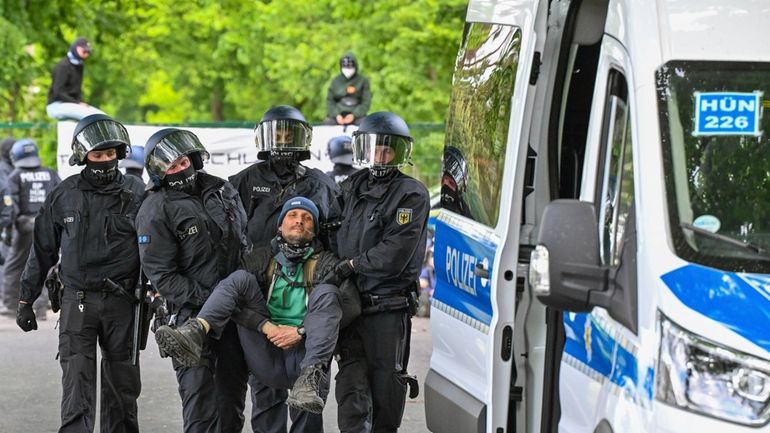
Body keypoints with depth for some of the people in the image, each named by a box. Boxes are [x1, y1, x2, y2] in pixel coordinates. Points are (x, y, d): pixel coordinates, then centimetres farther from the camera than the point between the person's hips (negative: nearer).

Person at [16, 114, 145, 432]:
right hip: (78, 301, 0)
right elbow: (43, 251, 12)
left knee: (122, 385, 7)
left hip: (122, 302, 0)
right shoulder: (63, 196, 4)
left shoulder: (135, 194, 2)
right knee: (77, 385, -9)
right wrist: (26, 300, 12)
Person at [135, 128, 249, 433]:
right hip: (191, 311, -6)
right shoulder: (156, 210, -8)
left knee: (233, 383, 11)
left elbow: (245, 242, 20)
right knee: (198, 388, -10)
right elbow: (161, 274, -12)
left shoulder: (222, 190, 9)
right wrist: (201, 300, -18)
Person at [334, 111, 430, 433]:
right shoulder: (352, 188, 15)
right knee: (352, 385, -3)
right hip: (351, 302, 5)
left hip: (389, 307, -5)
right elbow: (333, 235, 27)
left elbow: (394, 254, -15)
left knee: (386, 384, 2)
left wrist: (352, 265, -11)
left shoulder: (411, 195, -6)